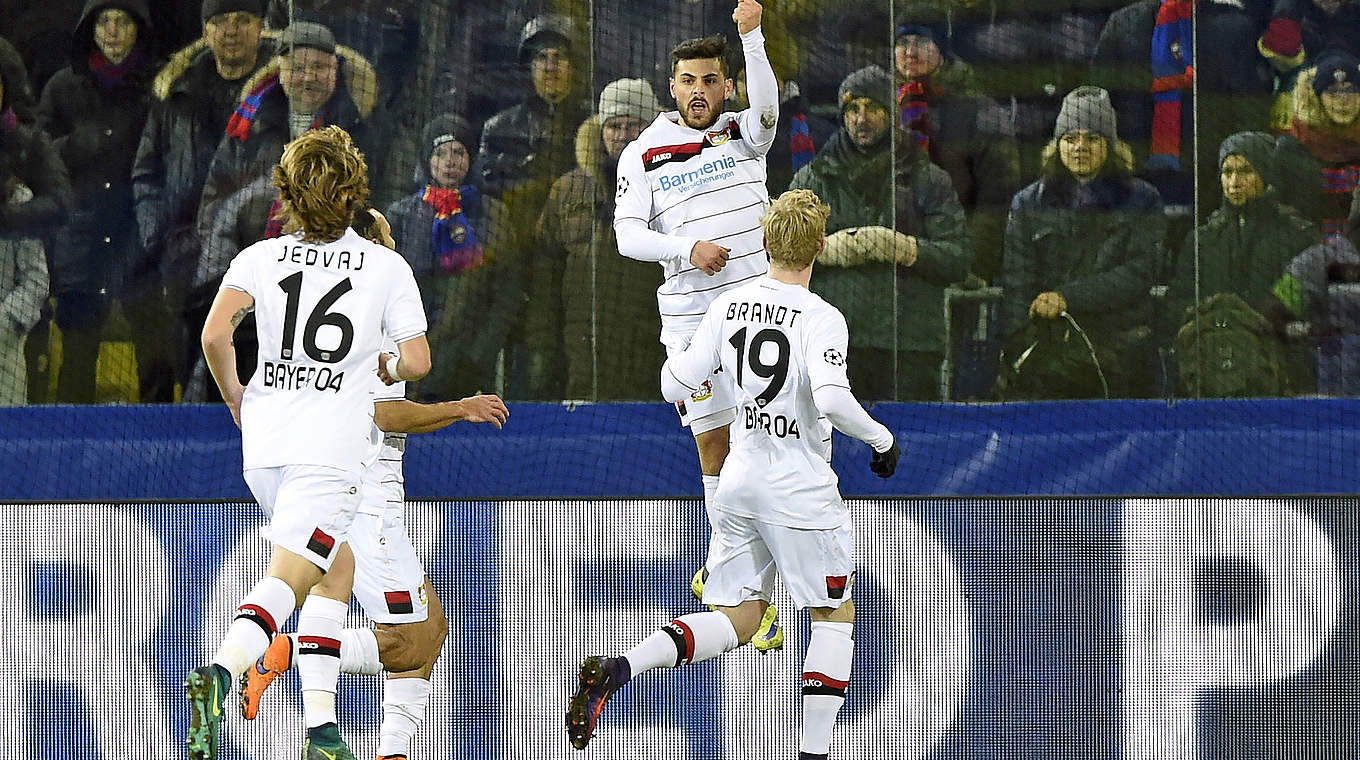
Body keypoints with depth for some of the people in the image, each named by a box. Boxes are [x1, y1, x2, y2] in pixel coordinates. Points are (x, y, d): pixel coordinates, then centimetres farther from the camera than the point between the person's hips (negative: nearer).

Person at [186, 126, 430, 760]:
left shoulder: (260, 257, 7)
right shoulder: (388, 267, 3)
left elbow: (215, 334, -6)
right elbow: (417, 361, -1)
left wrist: (235, 396, 11)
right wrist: (385, 369, 22)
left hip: (263, 444, 4)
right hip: (331, 447, -4)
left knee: (338, 568, 22)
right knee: (286, 580, -12)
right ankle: (222, 671, -42)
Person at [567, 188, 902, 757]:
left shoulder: (729, 306, 2)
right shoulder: (821, 318, -14)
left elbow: (675, 386, 4)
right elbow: (832, 399, -28)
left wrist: (676, 361, 27)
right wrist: (881, 439, -12)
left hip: (739, 481, 6)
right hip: (801, 490, -6)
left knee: (738, 619, 12)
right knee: (837, 614, 11)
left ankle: (617, 670, -9)